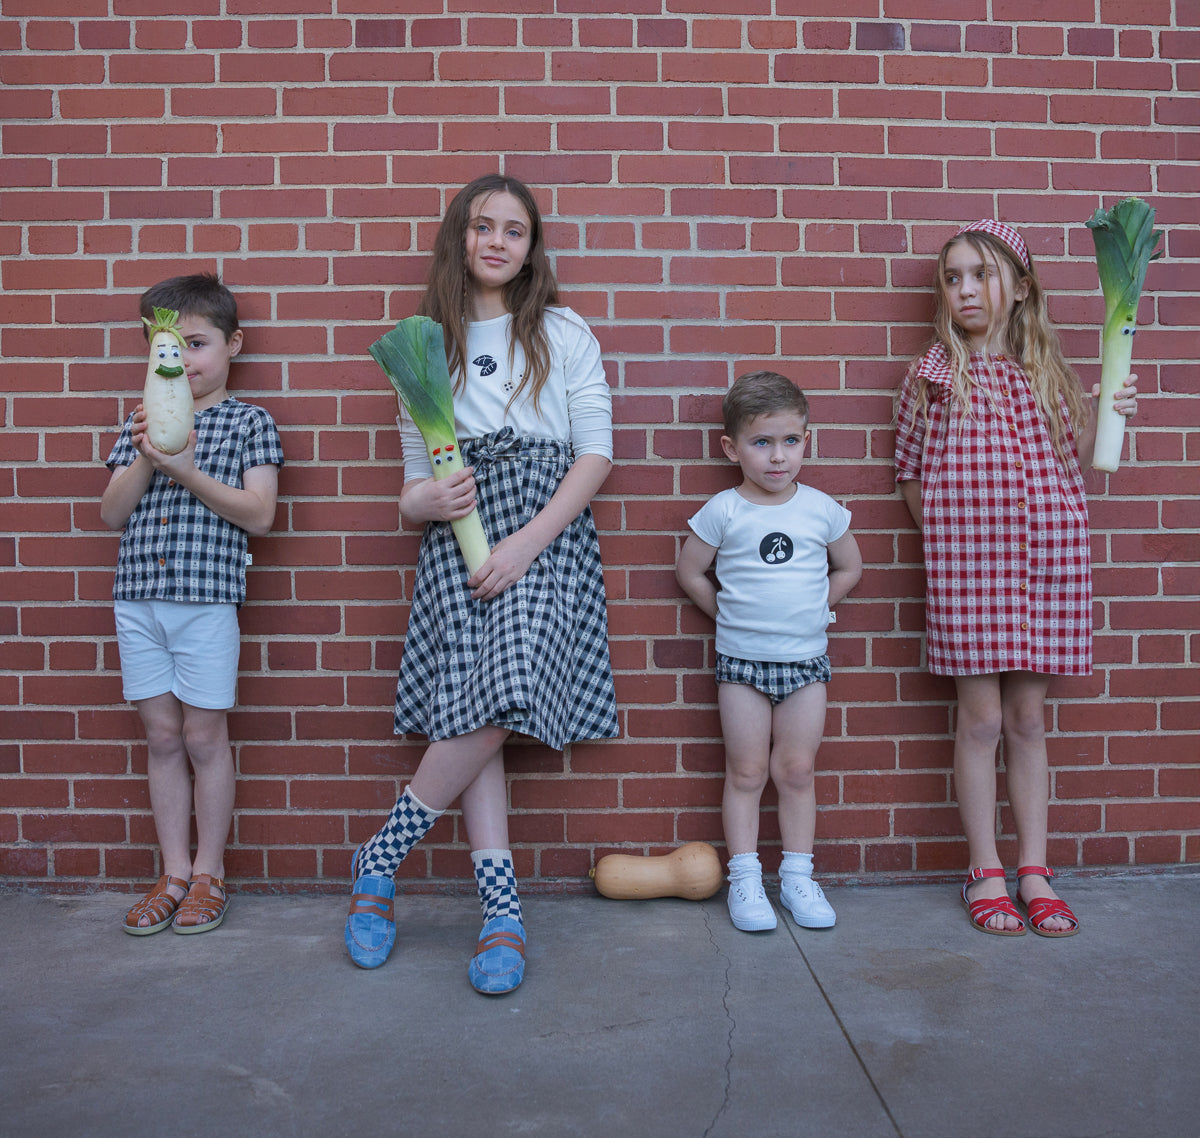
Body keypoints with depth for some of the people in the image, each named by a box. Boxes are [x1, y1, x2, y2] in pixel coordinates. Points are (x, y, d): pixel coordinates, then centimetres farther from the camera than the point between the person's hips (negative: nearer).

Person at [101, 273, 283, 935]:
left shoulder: (249, 421, 1)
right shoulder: (141, 421, 13)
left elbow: (258, 514, -8)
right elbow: (112, 514, 9)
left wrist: (187, 472, -17)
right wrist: (145, 461, -8)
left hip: (207, 597, -4)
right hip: (138, 599, 4)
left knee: (204, 737, 4)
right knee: (162, 738, 10)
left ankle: (209, 872, 19)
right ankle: (173, 872, 22)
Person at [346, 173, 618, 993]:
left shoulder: (563, 333, 10)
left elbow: (597, 451, 1)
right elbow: (415, 479, 15)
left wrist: (526, 541, -11)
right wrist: (427, 502, -11)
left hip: (548, 527, -1)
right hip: (459, 531, 2)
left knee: (501, 702, -19)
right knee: (473, 714, -10)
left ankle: (381, 860, 1)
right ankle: (505, 916, -1)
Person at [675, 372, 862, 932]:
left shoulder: (822, 508, 0)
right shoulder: (723, 511, -6)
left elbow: (849, 568, 14)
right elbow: (689, 571, 4)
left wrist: (808, 608, 8)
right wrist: (730, 613, 5)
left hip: (806, 659, 2)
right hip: (742, 660, -1)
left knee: (797, 769, 7)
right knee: (747, 771, 5)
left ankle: (797, 875, 21)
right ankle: (744, 879, 16)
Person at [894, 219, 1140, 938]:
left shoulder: (1050, 372, 10)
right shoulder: (933, 376, 3)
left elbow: (1074, 467, 14)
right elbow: (913, 476, 7)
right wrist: (949, 536, -2)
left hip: (1050, 557, 3)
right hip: (966, 562, -2)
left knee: (1028, 718, 10)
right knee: (981, 719, 2)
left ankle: (1034, 870, 21)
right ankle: (986, 874, 16)